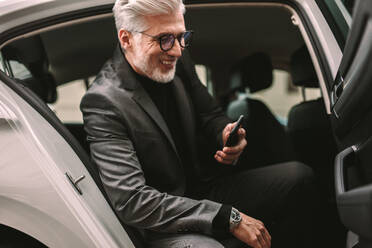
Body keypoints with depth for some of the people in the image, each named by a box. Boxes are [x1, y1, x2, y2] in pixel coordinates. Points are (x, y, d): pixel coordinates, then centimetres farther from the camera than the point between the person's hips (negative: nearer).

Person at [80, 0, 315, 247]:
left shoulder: (178, 61, 0)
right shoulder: (103, 103, -21)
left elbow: (211, 115, 18)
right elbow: (132, 202, -26)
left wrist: (226, 134, -9)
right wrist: (229, 218, -26)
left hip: (206, 188, 8)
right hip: (162, 228, -7)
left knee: (298, 174, -6)